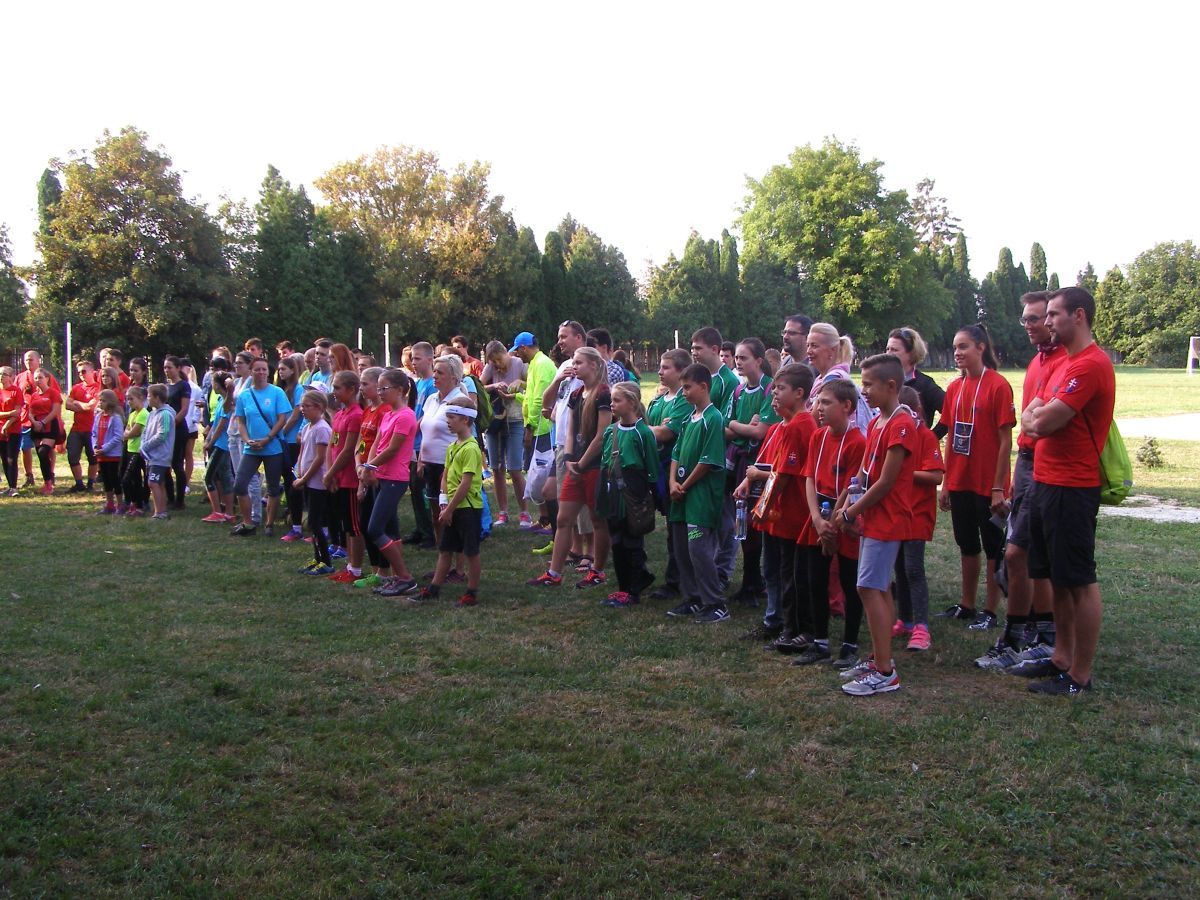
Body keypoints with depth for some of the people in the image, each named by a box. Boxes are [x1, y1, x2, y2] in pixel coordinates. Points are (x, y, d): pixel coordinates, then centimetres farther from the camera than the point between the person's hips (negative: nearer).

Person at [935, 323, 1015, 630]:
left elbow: (1005, 440, -12)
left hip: (988, 484, -6)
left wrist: (999, 487, -15)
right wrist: (946, 482, 9)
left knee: (993, 546, 6)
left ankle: (990, 612, 15)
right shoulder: (954, 388, 7)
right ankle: (967, 605, 28)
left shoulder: (997, 385, -12)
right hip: (960, 482, 6)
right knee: (967, 544, 16)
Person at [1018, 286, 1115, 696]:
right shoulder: (1064, 364, 17)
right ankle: (1061, 658, 26)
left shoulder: (1091, 365, -17)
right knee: (1057, 578, 15)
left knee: (1080, 582, -2)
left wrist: (1037, 417, 0)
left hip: (1072, 489, -10)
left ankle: (1080, 676, 5)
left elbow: (1045, 421, -22)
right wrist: (1039, 419, -7)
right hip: (1047, 482, 10)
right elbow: (1028, 419, 15)